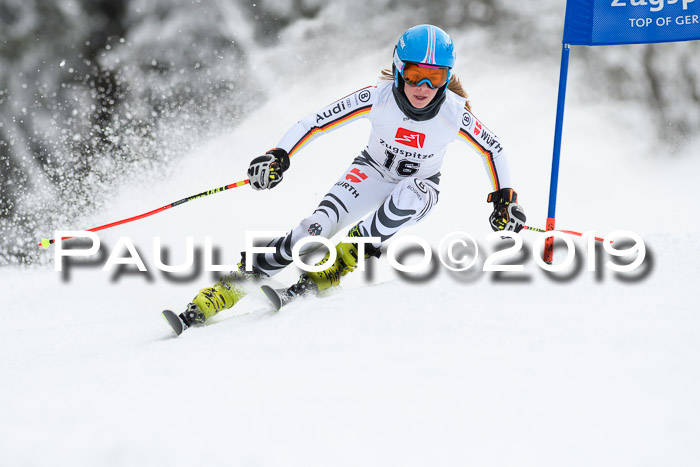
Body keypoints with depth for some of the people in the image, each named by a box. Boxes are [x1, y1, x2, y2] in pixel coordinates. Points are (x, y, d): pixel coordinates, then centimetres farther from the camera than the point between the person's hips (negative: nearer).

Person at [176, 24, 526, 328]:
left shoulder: (454, 114, -26)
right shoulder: (378, 98, -26)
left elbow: (492, 149, -6)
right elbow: (318, 121, -19)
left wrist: (504, 197, -10)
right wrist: (279, 156, -28)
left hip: (420, 185, 0)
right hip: (372, 172, 0)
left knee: (410, 195, -39)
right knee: (318, 227, -24)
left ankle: (338, 264, -27)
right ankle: (228, 288, -20)